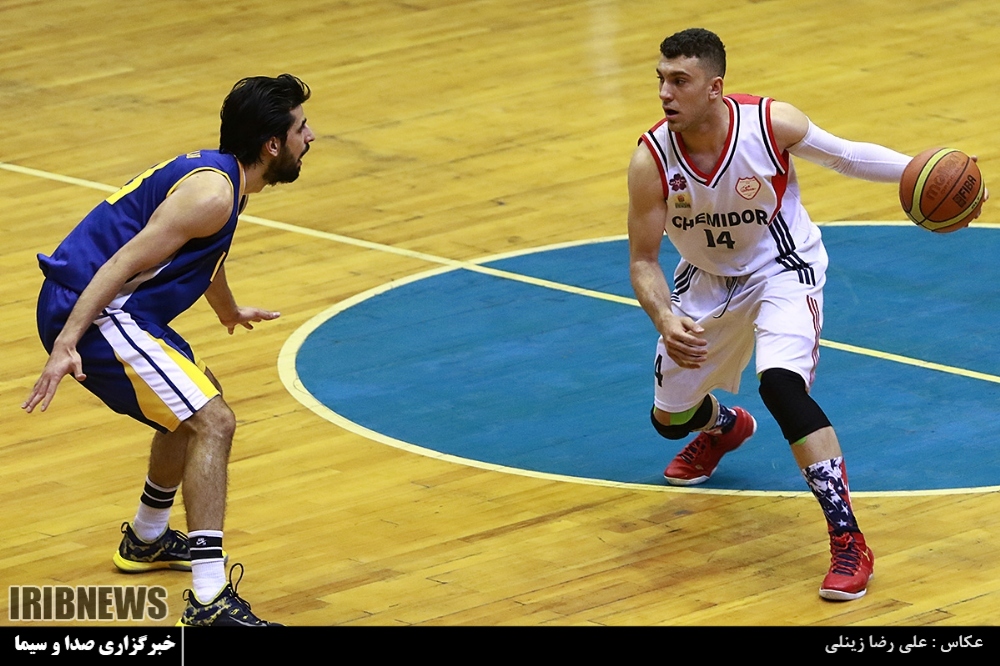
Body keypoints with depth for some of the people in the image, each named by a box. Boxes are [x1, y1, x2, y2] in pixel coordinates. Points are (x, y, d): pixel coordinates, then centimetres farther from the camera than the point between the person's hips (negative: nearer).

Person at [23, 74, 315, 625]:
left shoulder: (216, 173, 15)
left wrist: (230, 313, 57)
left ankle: (146, 541, 48)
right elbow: (123, 263, -24)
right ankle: (209, 601, -25)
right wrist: (66, 345, -30)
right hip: (93, 315, -11)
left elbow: (205, 256, 37)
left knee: (195, 407, 29)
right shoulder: (212, 193, -18)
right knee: (213, 423, -17)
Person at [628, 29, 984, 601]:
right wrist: (665, 319, -36)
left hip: (781, 269, -4)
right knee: (670, 418, 15)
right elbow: (643, 261, -16)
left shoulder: (773, 124, -28)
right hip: (707, 279, 4)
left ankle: (849, 541, -24)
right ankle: (725, 426, 57)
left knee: (781, 383, -30)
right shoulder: (652, 160, -24)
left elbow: (844, 155, -8)